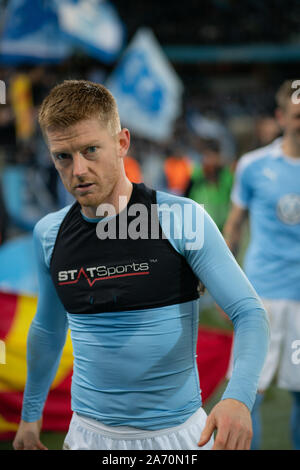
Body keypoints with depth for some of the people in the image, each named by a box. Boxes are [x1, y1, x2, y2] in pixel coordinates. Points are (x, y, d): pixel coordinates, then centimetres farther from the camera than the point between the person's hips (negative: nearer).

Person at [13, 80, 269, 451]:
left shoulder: (182, 219, -13)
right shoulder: (48, 234, 1)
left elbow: (249, 313, -15)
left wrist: (237, 397, -31)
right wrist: (30, 413, 21)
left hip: (177, 433, -3)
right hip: (90, 433, 3)